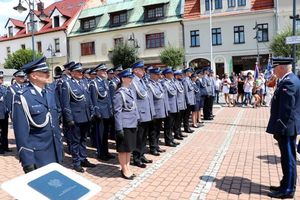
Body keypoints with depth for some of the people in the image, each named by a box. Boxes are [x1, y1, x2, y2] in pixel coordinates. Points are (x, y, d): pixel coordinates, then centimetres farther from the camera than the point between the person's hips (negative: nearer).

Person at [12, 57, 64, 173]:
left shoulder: (50, 93, 8)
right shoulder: (23, 97, -14)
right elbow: (21, 132, -15)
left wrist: (60, 148, 15)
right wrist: (27, 161, -16)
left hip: (55, 153, 6)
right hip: (37, 157, -6)